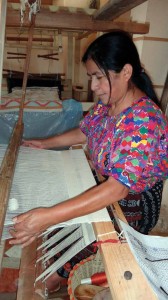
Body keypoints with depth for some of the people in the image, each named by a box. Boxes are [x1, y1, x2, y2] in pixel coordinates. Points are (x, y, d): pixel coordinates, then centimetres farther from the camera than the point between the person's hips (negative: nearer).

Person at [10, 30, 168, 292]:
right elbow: (84, 132, 12)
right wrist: (46, 143, 7)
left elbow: (118, 188, -38)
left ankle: (54, 279, 26)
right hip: (103, 187, 7)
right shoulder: (106, 104, -7)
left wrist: (50, 216, -44)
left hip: (132, 206, -6)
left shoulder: (146, 121, -32)